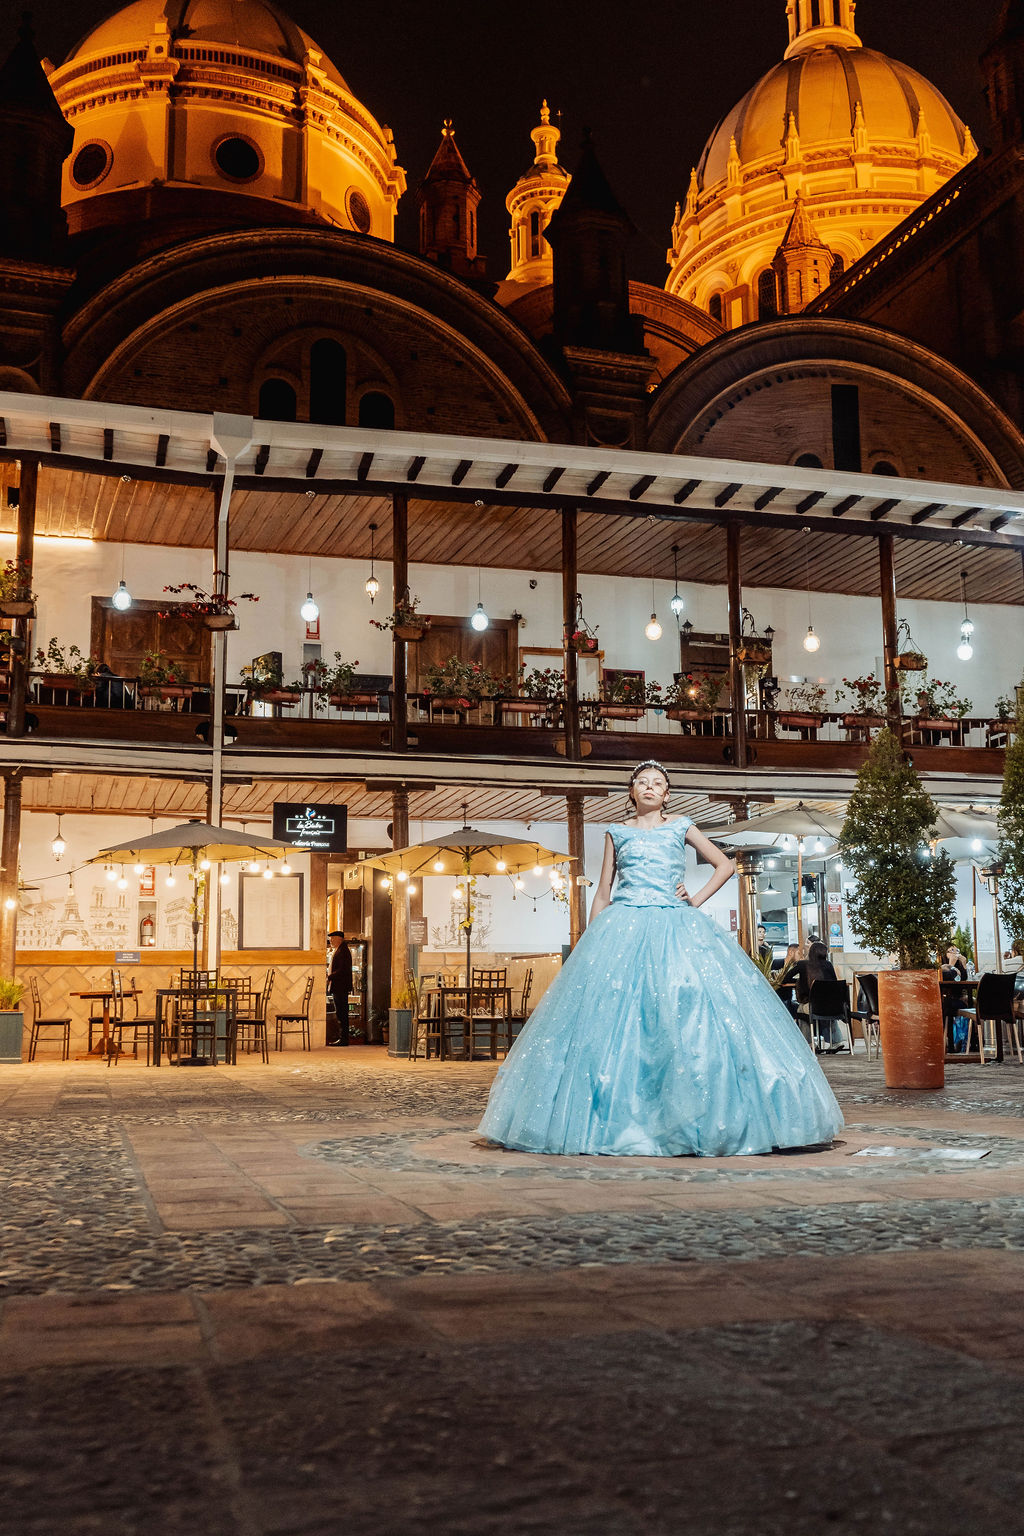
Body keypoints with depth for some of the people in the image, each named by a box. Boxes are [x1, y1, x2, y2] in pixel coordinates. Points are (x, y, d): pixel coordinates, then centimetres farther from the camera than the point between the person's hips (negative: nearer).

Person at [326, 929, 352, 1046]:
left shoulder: (343, 951, -14)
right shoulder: (336, 951, 19)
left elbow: (342, 970, -21)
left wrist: (329, 977, -21)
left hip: (341, 987, -11)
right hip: (337, 987, 11)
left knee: (341, 1014, -8)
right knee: (340, 1013, 12)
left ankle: (343, 1039, -6)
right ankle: (342, 1038, 16)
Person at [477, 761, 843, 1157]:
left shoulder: (680, 827, 14)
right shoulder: (617, 834, 15)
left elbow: (725, 864, 20)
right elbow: (603, 892, 15)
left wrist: (697, 900, 7)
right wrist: (591, 942, 7)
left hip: (675, 928, 0)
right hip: (624, 929, 0)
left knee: (686, 1017, -11)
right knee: (621, 1018, -9)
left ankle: (701, 1125, -6)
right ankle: (623, 1128, -6)